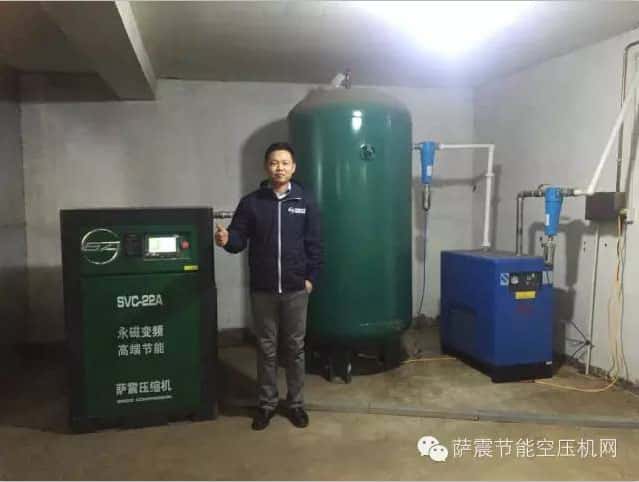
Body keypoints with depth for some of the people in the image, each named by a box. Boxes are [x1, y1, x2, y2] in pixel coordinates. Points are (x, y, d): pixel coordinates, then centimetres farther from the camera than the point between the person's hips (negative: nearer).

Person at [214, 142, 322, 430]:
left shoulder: (305, 202, 0)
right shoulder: (251, 203, -1)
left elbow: (314, 244, 2)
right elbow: (239, 239, -4)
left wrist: (311, 277, -2)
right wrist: (226, 240, -26)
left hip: (296, 289, 0)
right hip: (262, 290, 0)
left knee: (295, 347, 11)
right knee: (266, 348, 11)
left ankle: (296, 403, 27)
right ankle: (266, 403, 26)